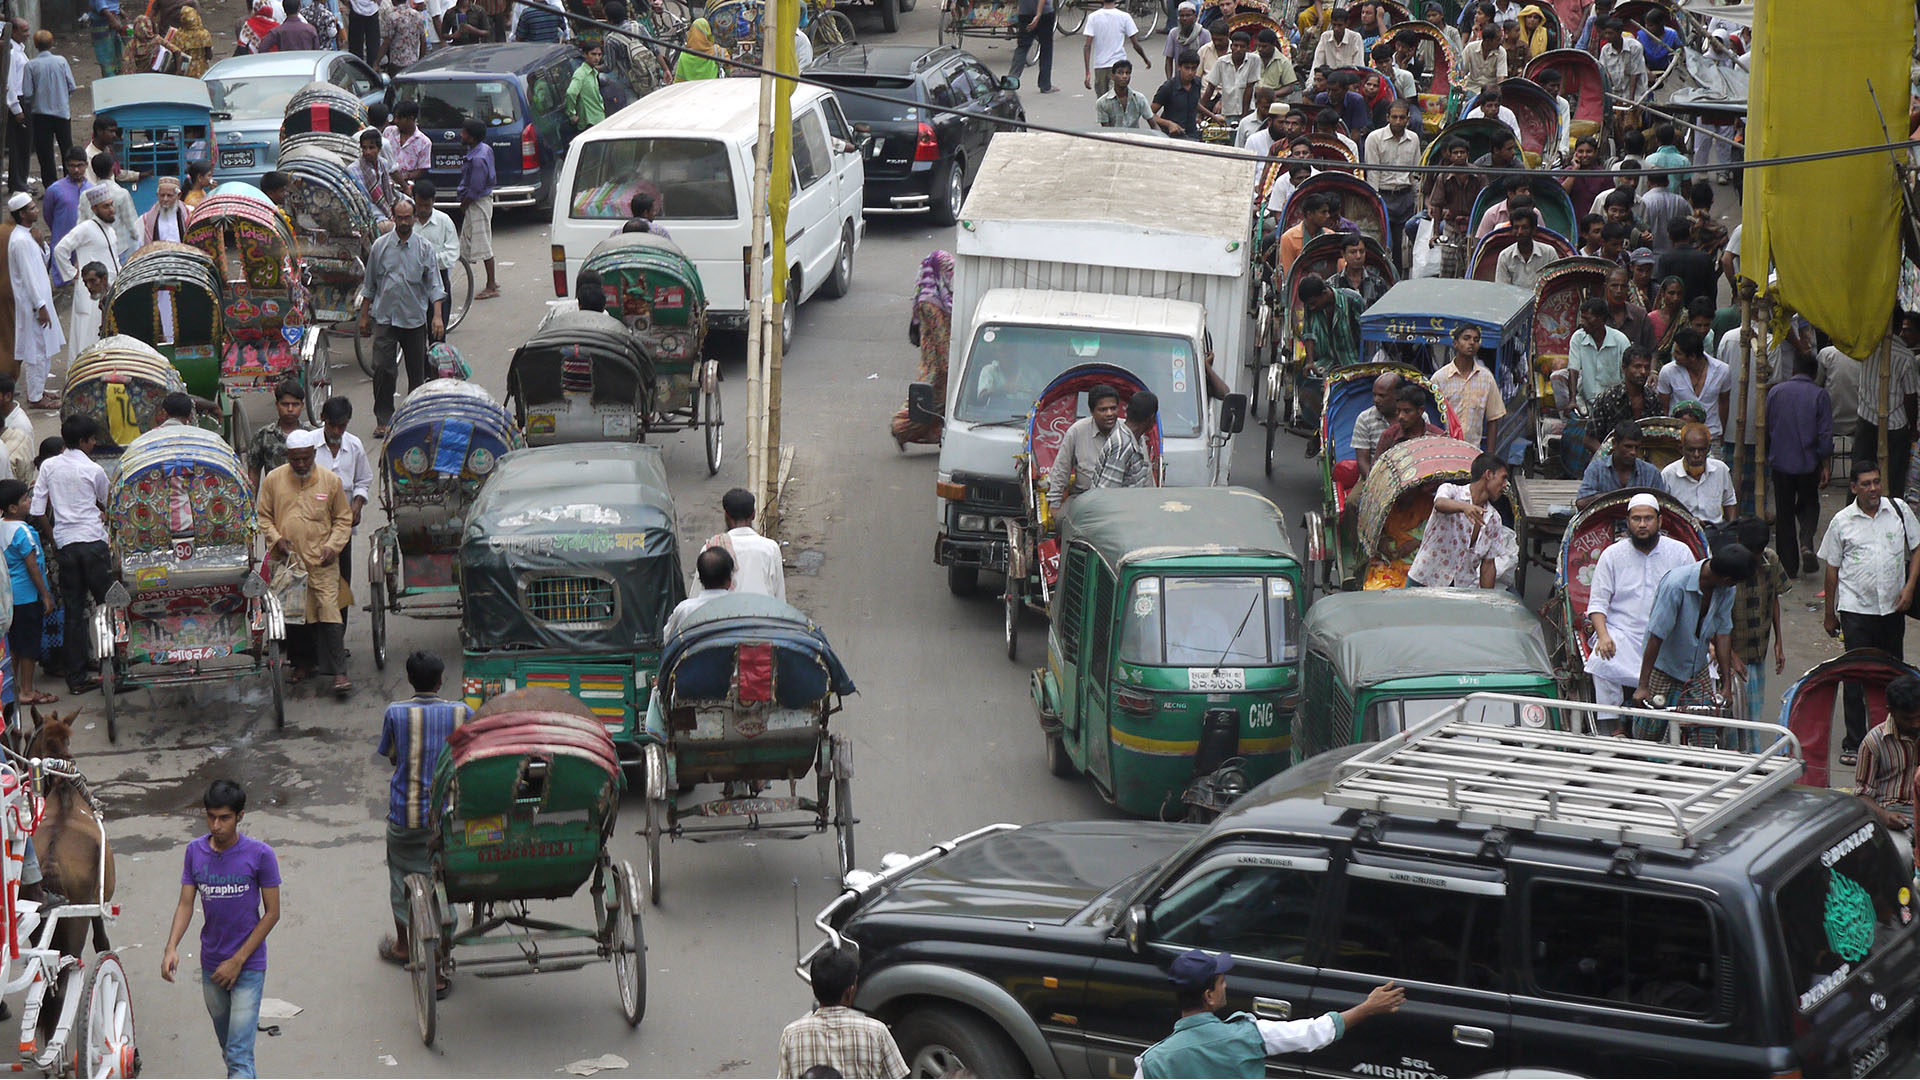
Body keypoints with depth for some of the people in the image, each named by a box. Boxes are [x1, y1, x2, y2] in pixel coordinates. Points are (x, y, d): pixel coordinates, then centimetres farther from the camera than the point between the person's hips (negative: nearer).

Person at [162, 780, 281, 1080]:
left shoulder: (259, 854, -12)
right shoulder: (195, 851, 0)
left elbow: (272, 913, -8)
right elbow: (186, 904, 1)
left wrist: (238, 961, -12)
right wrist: (171, 948, -17)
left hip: (248, 966, -5)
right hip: (211, 965, 5)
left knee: (239, 1054, -12)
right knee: (227, 1046, 18)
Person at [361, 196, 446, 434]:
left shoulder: (423, 248, 2)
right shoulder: (380, 246, 3)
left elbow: (434, 285, 0)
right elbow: (370, 285, 11)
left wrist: (437, 316, -11)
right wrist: (364, 315, 10)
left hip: (415, 318, 1)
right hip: (385, 317, 0)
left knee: (417, 371, 7)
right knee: (383, 369, -9)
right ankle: (383, 419, -3)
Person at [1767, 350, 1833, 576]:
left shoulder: (1775, 392, 0)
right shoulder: (1819, 395, -7)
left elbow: (1765, 428, 5)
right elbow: (1825, 435, -9)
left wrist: (1766, 456, 19)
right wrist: (1826, 467, -2)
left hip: (1780, 462, 1)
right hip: (1809, 463, -1)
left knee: (1784, 513, 11)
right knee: (1809, 505, 19)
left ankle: (1789, 566, 13)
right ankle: (1806, 543, -8)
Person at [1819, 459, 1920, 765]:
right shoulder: (1842, 521, -1)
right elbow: (1832, 568, 6)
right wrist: (1829, 614, 9)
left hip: (1893, 606, 2)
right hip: (1856, 610, -2)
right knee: (1856, 677, -4)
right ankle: (1854, 743, 3)